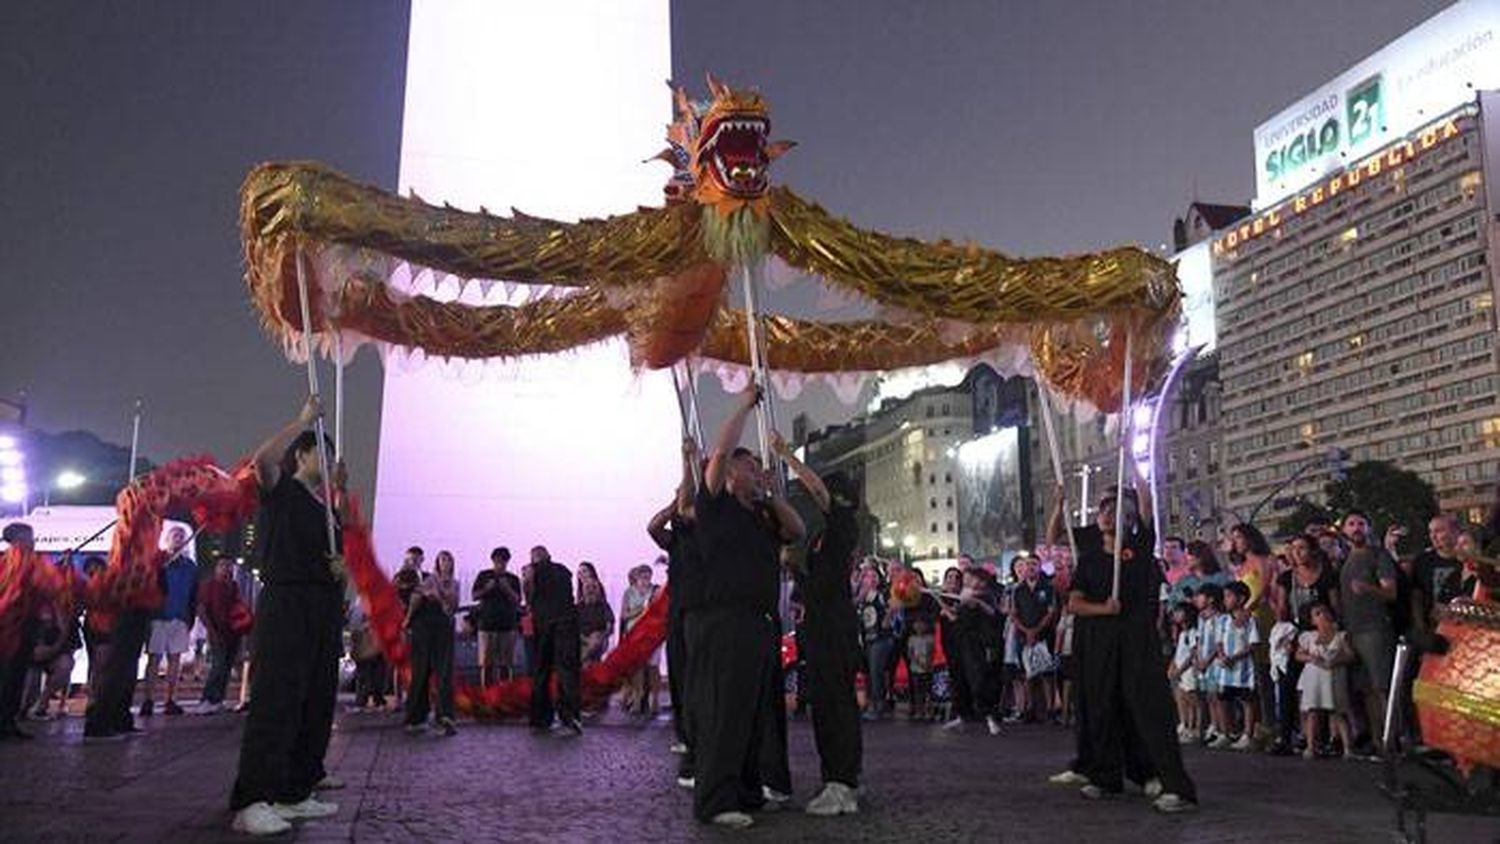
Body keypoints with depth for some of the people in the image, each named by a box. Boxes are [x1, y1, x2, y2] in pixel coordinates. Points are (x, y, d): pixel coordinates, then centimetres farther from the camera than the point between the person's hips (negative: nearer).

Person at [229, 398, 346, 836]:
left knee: (317, 705, 7)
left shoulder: (325, 506, 22)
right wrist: (305, 418, -12)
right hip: (285, 603, -8)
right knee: (275, 702, -13)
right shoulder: (280, 491, 1)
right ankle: (251, 803, -14)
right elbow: (263, 458, -20)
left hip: (323, 610, 8)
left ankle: (294, 794, 15)